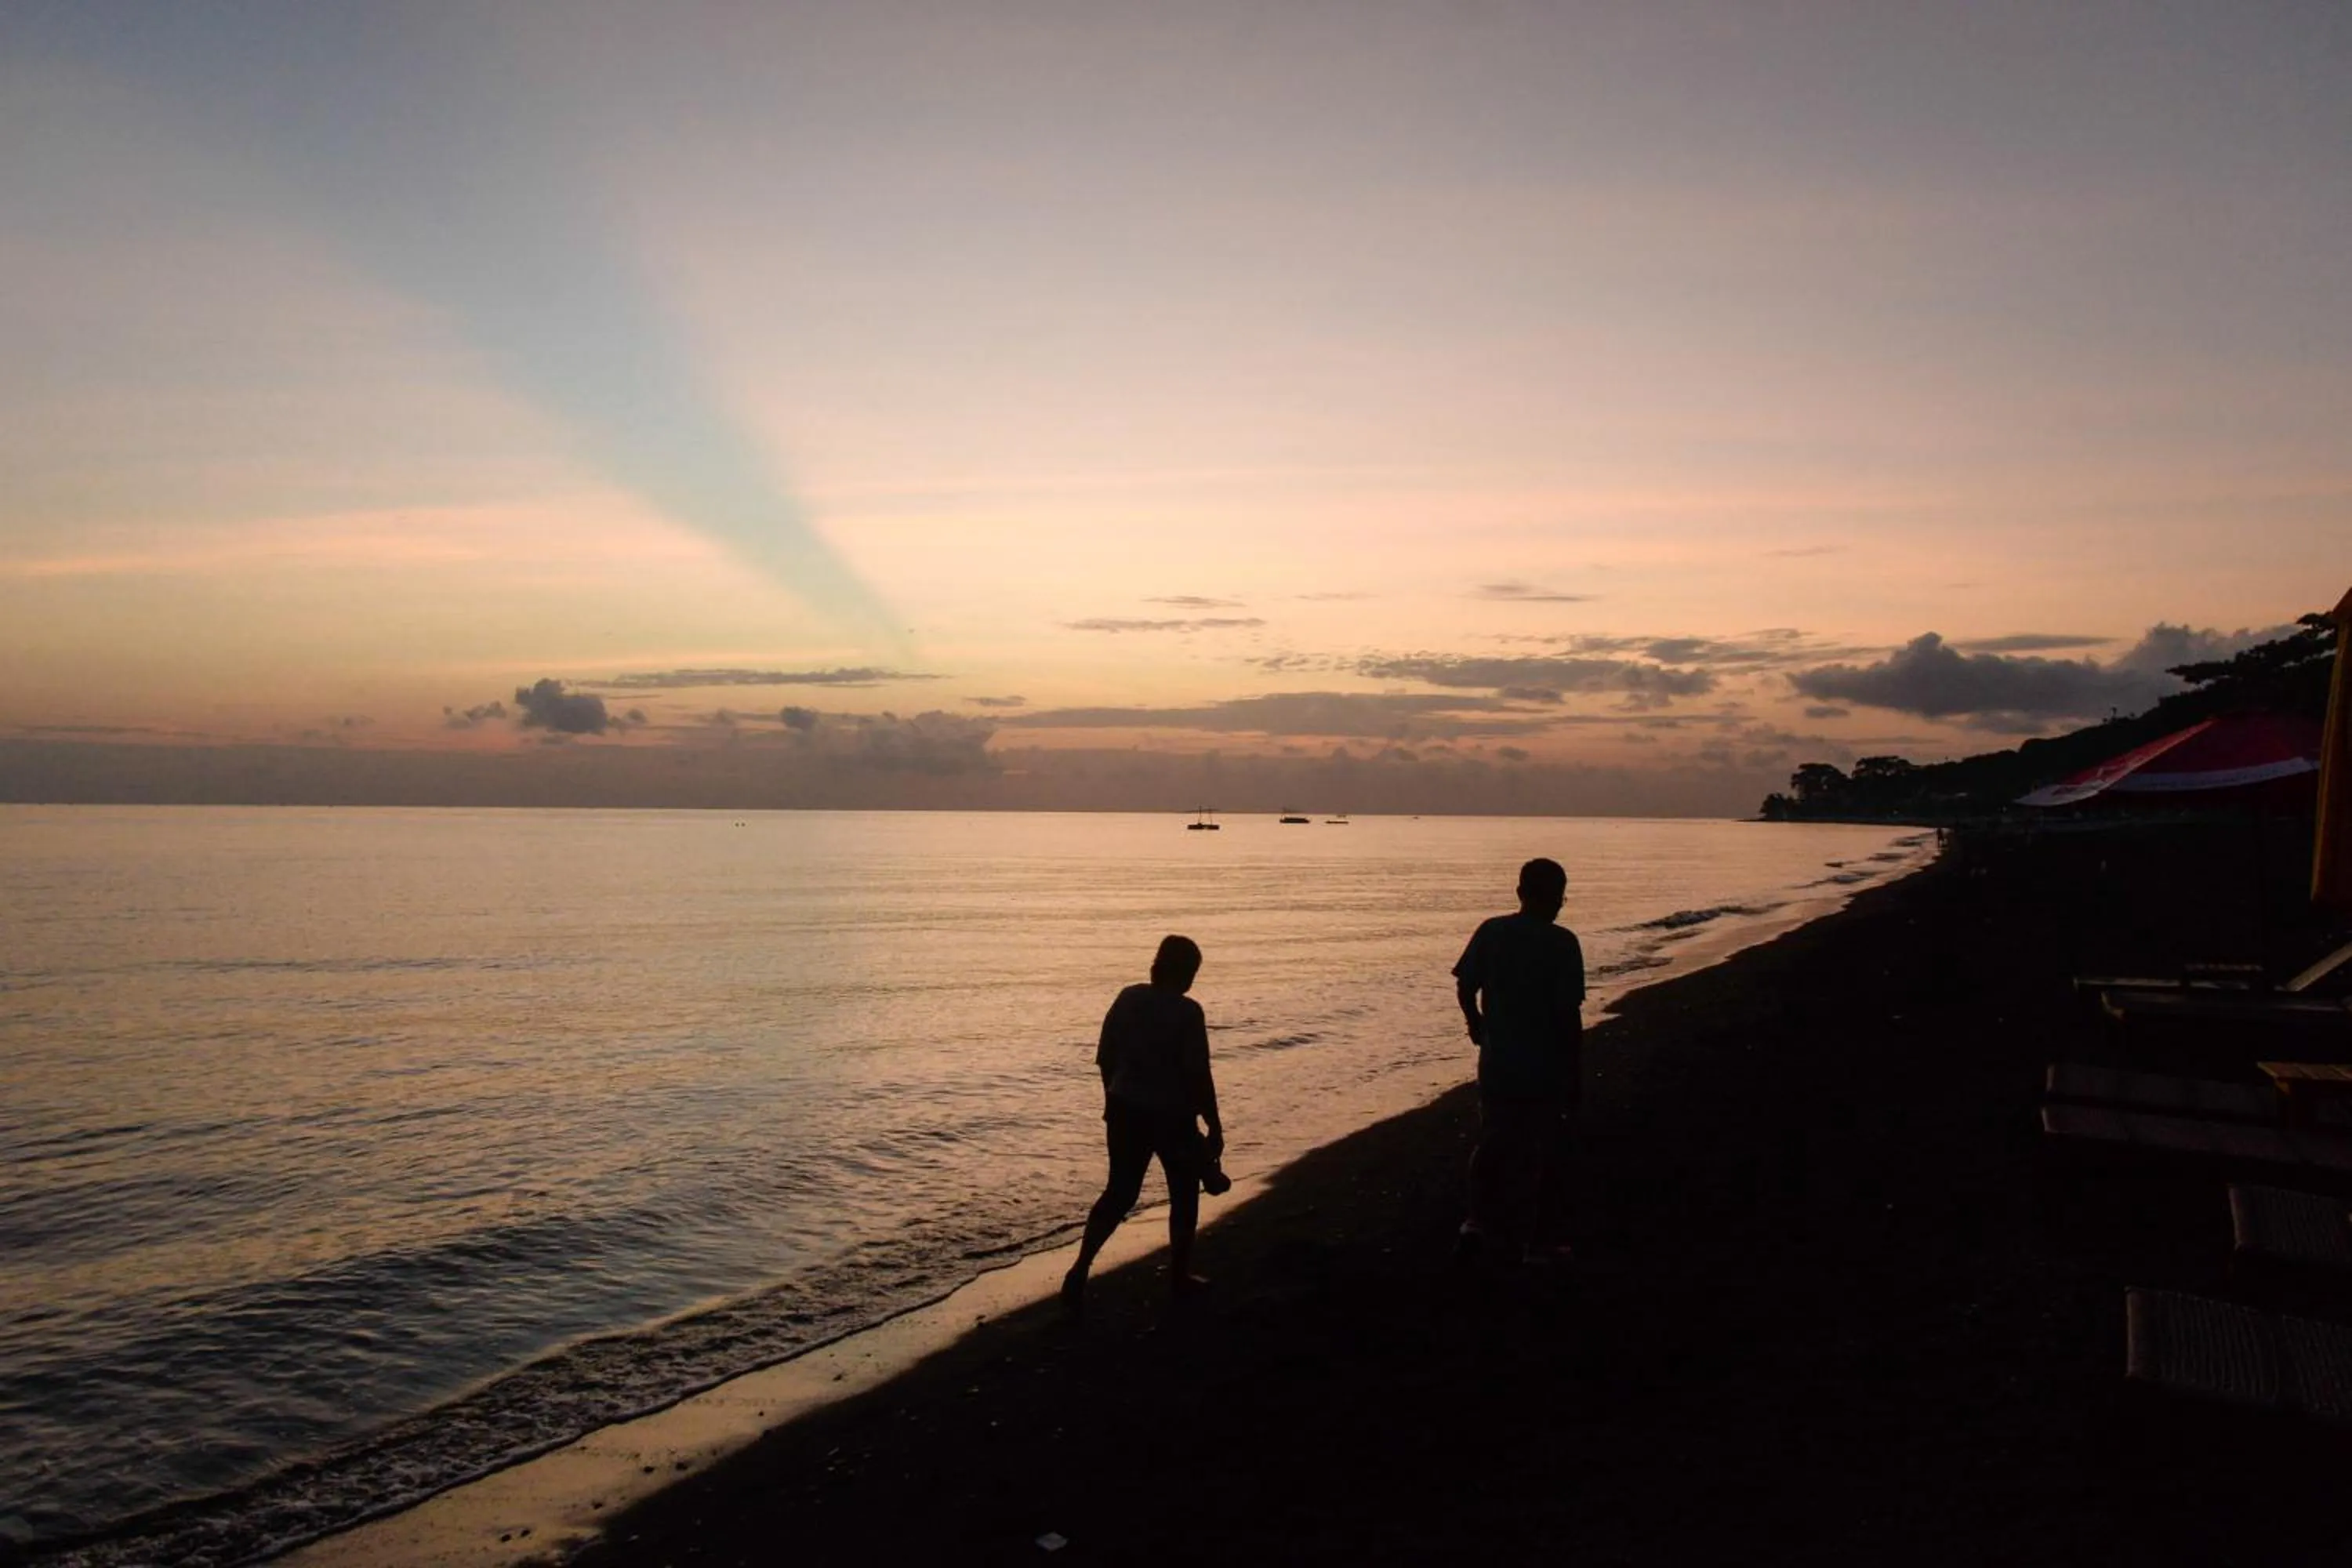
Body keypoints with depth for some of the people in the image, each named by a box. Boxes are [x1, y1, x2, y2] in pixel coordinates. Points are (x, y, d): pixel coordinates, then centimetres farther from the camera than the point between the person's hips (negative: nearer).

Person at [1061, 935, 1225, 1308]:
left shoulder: (1128, 999, 0)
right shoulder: (1187, 1012, -16)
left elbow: (1106, 1059, 7)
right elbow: (1199, 1075, -16)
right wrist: (1215, 1126, -8)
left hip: (1125, 1110, 5)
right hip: (1172, 1116, -5)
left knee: (1119, 1193, 14)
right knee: (1184, 1194, 16)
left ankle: (1081, 1269, 2)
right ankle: (1179, 1274, 24)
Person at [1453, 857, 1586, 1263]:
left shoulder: (1491, 932, -2)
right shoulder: (1562, 943, -12)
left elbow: (1465, 986, 0)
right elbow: (1569, 1013, -14)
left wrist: (1478, 1027, 19)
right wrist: (1577, 1070, -6)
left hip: (1497, 1062, 3)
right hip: (1547, 1067, -3)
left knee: (1493, 1142, 21)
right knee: (1547, 1152, 9)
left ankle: (1479, 1219, 19)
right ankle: (1542, 1241, 15)